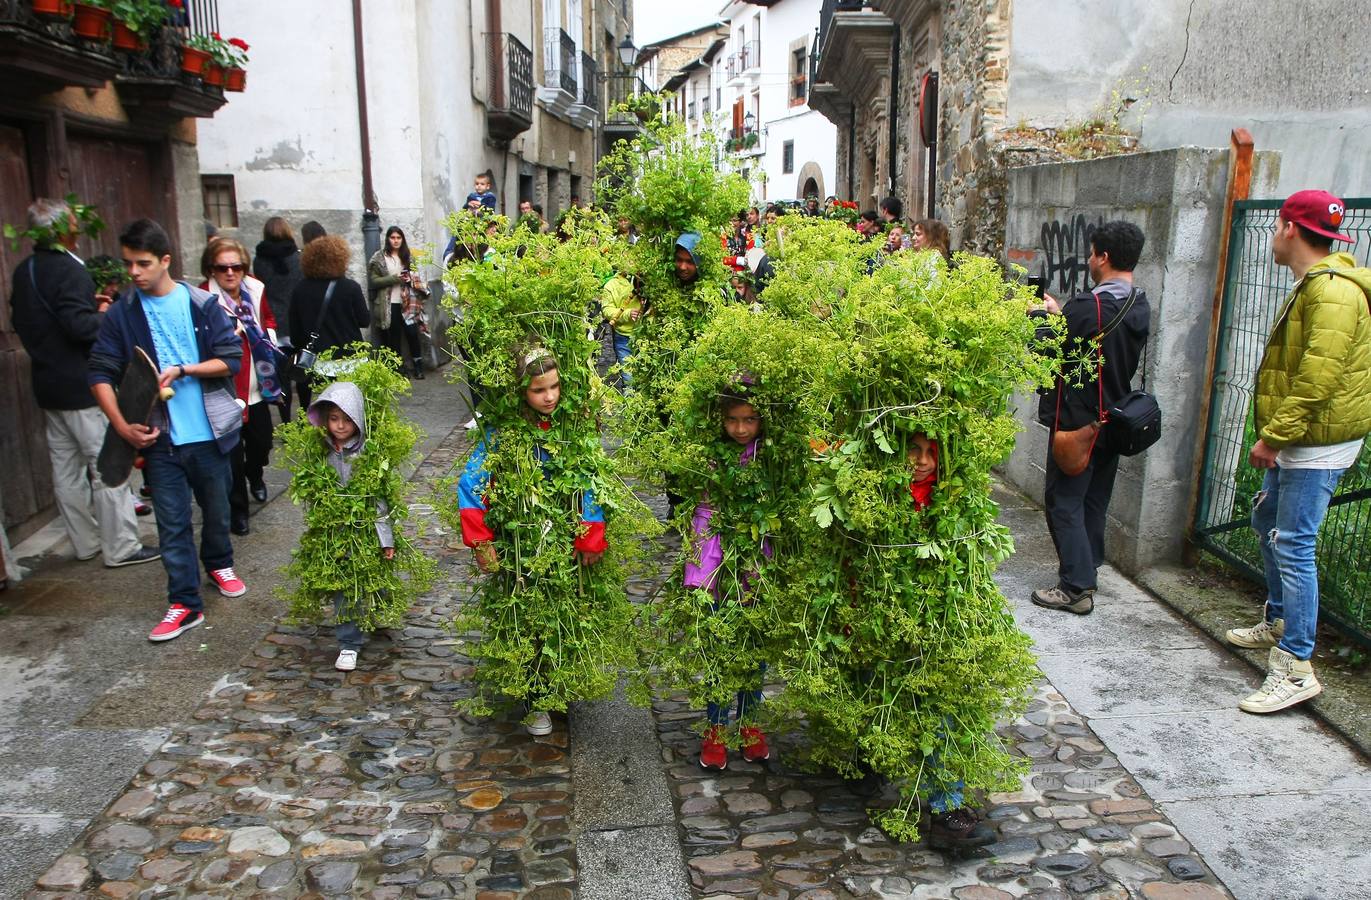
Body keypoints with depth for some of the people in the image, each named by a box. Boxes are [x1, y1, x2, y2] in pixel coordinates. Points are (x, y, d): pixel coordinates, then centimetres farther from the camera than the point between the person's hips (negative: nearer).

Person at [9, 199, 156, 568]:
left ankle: (85, 542, 24)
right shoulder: (67, 270, -18)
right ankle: (121, 547, 2)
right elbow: (81, 326, -24)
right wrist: (106, 313, -8)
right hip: (81, 386, -9)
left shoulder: (23, 272, 10)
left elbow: (21, 322, 18)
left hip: (47, 386, 9)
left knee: (66, 469, 13)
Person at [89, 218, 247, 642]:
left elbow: (231, 359, -5)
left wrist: (182, 370, -18)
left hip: (210, 431, 0)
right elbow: (101, 373, -1)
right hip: (160, 436, 0)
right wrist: (122, 426, -11)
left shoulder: (203, 304, -3)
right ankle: (184, 603, 10)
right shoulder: (122, 313, -1)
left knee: (217, 509, 16)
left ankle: (219, 563, 42)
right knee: (172, 522, 2)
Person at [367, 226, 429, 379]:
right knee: (393, 337, 4)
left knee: (412, 333, -4)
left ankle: (418, 366, 7)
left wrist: (410, 278, -1)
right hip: (388, 305, -2)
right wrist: (394, 278, -16)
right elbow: (373, 281, -7)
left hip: (407, 303, 2)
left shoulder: (406, 256, 11)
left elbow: (414, 275, 22)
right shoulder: (379, 257, -2)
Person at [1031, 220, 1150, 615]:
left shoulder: (1087, 306, -21)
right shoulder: (1139, 307, 5)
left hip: (1077, 420, -8)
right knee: (1094, 499, 18)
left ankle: (1076, 587, -2)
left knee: (1064, 500, -2)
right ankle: (1086, 569, 30)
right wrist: (1060, 314, 15)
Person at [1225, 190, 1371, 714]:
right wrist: (1275, 435, 19)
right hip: (1296, 441, 11)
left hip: (1317, 444, -11)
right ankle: (1279, 623, 39)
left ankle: (1296, 668, -5)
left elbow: (1318, 379, -28)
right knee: (1267, 522, 22)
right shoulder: (1314, 285, 16)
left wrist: (1272, 435, -25)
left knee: (1293, 545, -10)